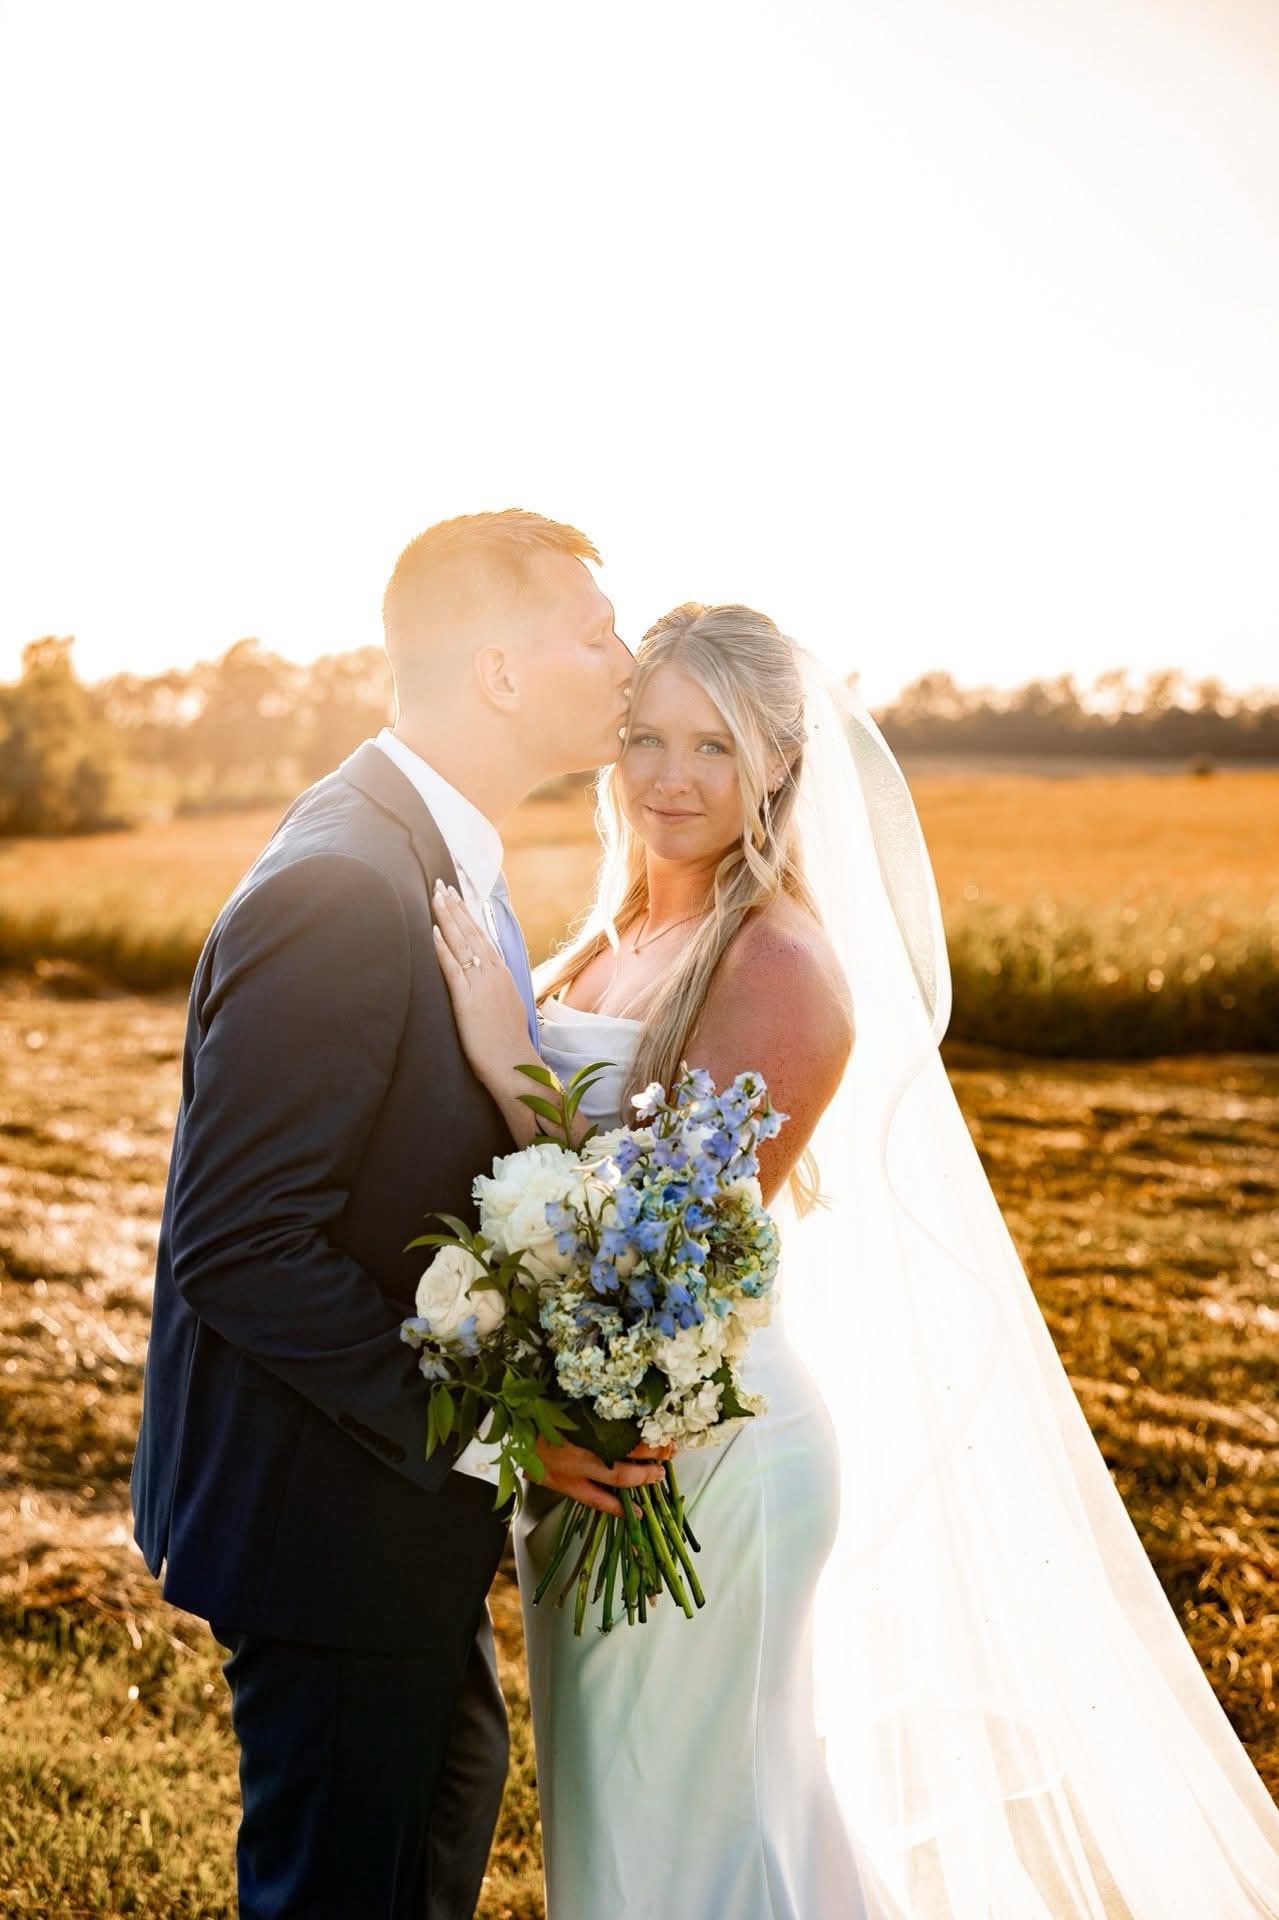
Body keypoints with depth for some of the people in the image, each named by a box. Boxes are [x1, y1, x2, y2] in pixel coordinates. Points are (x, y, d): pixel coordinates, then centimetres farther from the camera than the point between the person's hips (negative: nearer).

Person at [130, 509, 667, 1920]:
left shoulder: (432, 847, 4)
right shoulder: (340, 890, -28)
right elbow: (237, 1247, -29)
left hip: (411, 1485, 10)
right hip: (329, 1506, -10)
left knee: (452, 1800, 28)